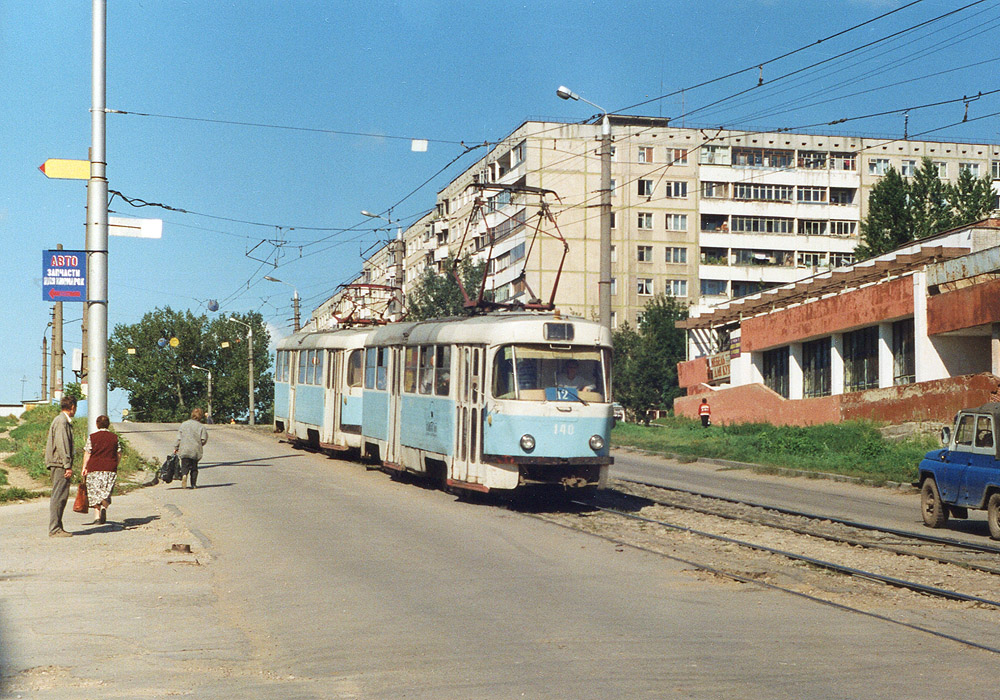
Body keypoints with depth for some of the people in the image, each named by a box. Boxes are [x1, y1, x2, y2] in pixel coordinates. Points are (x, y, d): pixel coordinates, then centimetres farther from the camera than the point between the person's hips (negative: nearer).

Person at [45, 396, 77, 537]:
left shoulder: (64, 421, 20)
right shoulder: (61, 421, -12)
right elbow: (61, 445, -18)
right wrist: (68, 466, -20)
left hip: (58, 465, 10)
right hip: (60, 464, -10)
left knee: (60, 496, 12)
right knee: (59, 496, -10)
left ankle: (57, 527, 17)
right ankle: (55, 529, -10)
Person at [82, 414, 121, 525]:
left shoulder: (92, 437, 0)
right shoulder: (114, 437, 6)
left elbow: (87, 453, -1)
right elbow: (119, 454, 9)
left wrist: (84, 468, 5)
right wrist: (115, 466, 21)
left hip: (94, 468, -1)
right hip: (110, 469, 1)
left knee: (95, 492, 7)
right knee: (106, 492, 7)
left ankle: (97, 516, 1)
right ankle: (104, 507, -22)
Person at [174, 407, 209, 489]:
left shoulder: (183, 424, 7)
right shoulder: (201, 426, -1)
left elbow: (179, 437, 4)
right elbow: (204, 439, -5)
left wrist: (176, 448, 10)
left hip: (184, 449, 1)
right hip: (196, 450, -1)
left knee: (185, 466, 2)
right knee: (194, 467, 12)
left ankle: (184, 475, -30)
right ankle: (193, 484, 7)